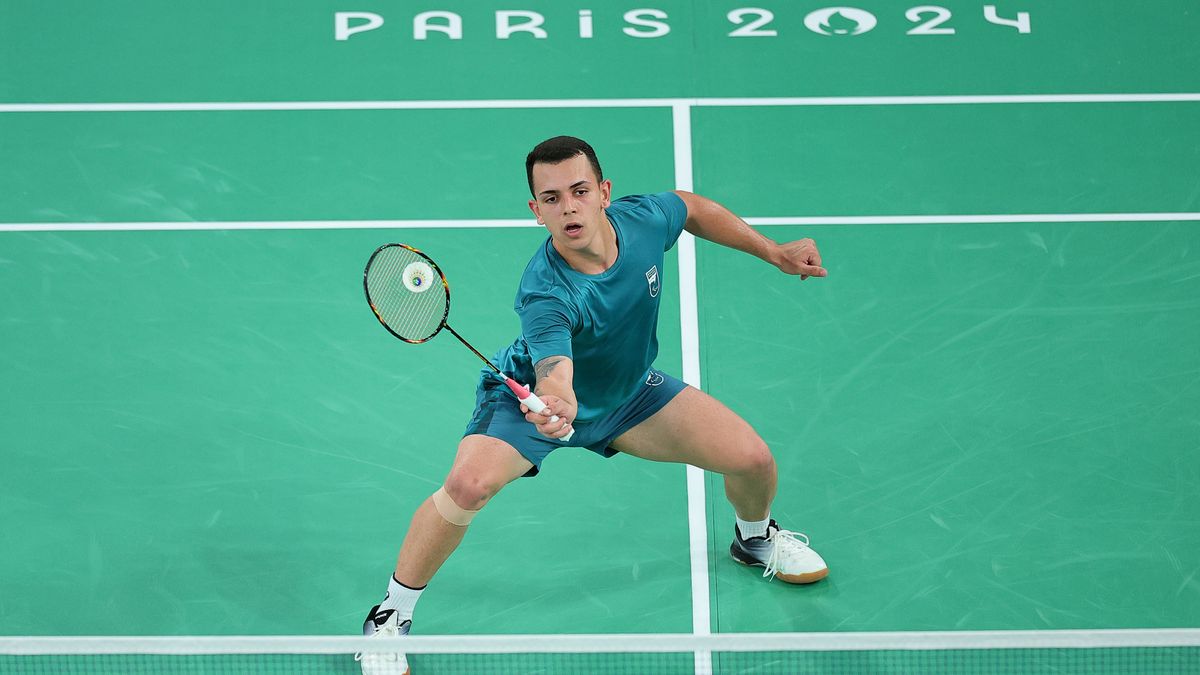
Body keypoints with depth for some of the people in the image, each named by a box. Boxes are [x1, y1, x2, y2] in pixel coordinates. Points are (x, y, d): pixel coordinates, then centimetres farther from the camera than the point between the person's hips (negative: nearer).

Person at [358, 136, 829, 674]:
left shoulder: (643, 218, -24)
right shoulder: (545, 295, -39)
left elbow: (691, 207, 1)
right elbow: (555, 381, -52)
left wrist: (772, 251, 4)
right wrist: (554, 407, -75)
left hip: (630, 391, 5)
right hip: (535, 397, -5)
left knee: (755, 461, -6)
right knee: (468, 484, -32)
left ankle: (755, 537, 33)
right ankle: (390, 617, -10)